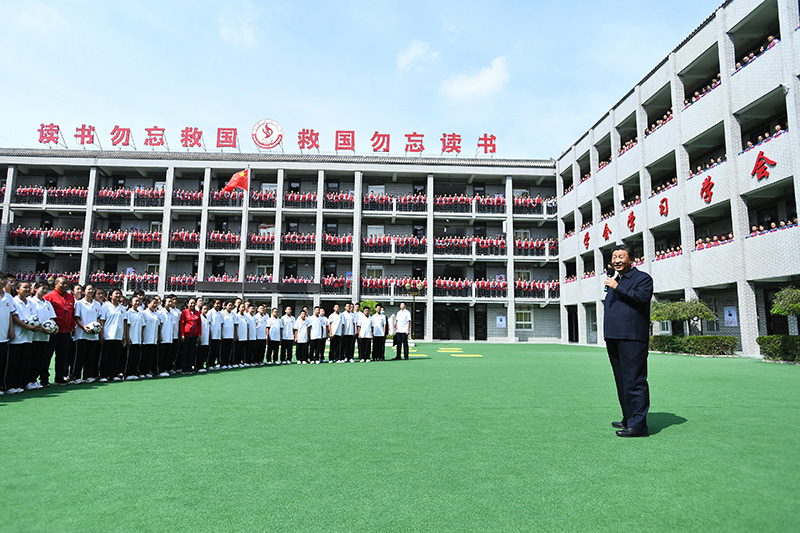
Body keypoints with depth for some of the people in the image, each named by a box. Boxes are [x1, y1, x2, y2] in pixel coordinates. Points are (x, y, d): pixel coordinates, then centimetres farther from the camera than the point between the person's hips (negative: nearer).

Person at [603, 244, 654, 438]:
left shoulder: (642, 278, 1)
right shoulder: (614, 281, 24)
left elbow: (642, 298, -19)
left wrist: (617, 287, -15)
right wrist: (608, 336, 23)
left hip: (632, 338, -8)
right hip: (613, 338, 8)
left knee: (634, 380, -9)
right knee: (622, 381, 13)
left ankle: (638, 424, -7)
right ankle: (628, 419, 23)